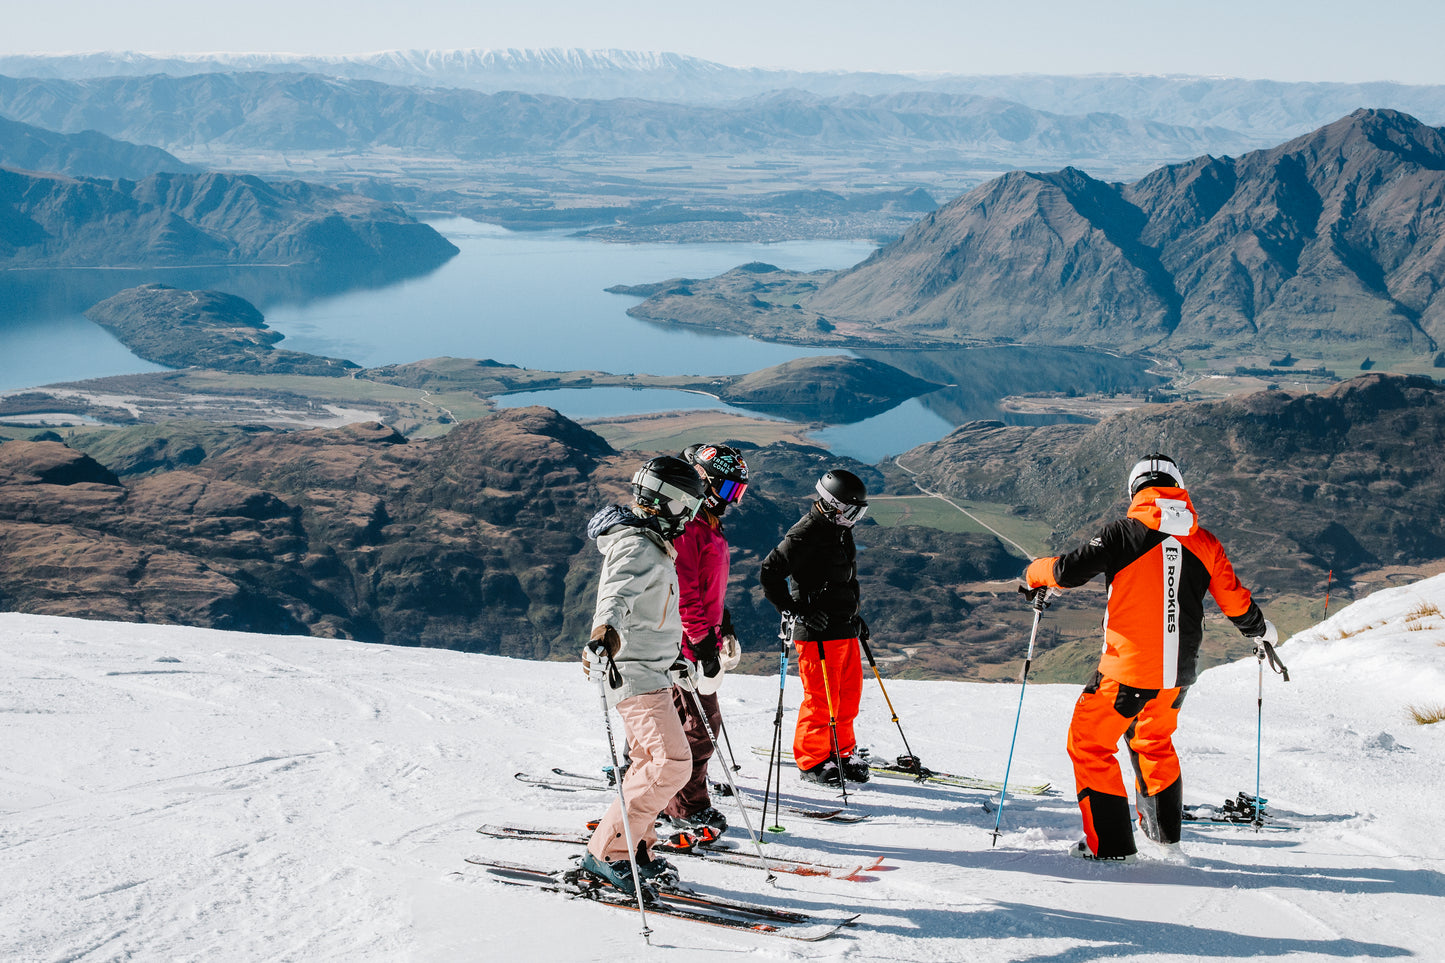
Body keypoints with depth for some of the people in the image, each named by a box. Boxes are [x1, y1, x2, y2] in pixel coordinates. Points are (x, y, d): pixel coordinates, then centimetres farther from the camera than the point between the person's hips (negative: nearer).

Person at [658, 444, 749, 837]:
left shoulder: (709, 526, 17)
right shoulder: (683, 527, -16)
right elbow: (683, 591, -22)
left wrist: (725, 628, 27)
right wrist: (702, 643, -23)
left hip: (701, 638, 10)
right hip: (683, 643, -10)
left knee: (705, 722, 14)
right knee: (696, 725, -6)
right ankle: (686, 809, 2)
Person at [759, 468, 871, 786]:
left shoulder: (841, 531, 15)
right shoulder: (805, 534, -15)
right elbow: (770, 573, -17)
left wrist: (855, 618, 26)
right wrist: (795, 611, -17)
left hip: (844, 629, 9)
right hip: (817, 632, -9)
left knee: (849, 692, 11)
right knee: (821, 697, -4)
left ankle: (841, 752, 24)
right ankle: (811, 760, 8)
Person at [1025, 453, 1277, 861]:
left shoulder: (1126, 532, -8)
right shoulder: (1204, 542, 4)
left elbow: (1070, 570, -10)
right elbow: (1236, 603, 11)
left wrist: (1036, 572, 12)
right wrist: (1261, 630, 33)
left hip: (1129, 667, -5)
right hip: (1180, 671, 5)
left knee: (1089, 743, 8)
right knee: (1154, 740, 28)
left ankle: (1109, 843, 4)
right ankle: (1164, 831, 37)